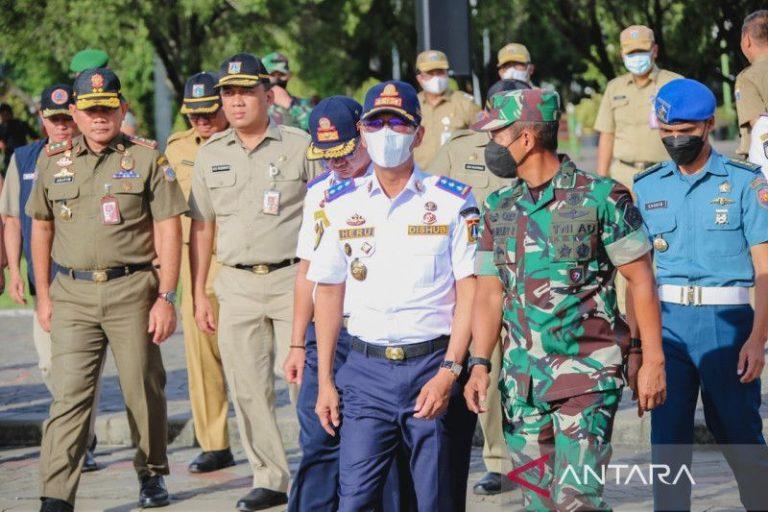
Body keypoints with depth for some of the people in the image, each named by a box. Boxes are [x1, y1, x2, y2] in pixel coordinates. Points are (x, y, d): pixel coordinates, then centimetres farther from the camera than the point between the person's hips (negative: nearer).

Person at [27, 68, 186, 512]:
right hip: (72, 294, 2)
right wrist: (44, 295, 14)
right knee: (70, 395, -7)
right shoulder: (54, 162, 10)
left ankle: (153, 475, 28)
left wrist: (166, 297, -8)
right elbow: (41, 227, 19)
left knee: (144, 391, 7)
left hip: (132, 290, -1)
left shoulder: (147, 158, 1)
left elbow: (170, 230, -1)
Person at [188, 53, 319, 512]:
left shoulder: (300, 146, -1)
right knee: (248, 387, 4)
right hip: (236, 282, 4)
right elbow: (202, 227, 15)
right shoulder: (211, 154, 10)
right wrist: (199, 294, 12)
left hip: (293, 279, -4)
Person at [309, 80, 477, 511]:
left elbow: (469, 289, -3)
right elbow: (329, 291, 13)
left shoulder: (452, 200, 0)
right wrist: (325, 380, 9)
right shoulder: (342, 204, 9)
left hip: (433, 366, -2)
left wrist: (448, 371, -12)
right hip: (366, 368, 2)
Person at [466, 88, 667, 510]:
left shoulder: (600, 198, -7)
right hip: (522, 378, 6)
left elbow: (641, 281, -4)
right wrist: (479, 364, -2)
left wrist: (653, 362, -6)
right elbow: (489, 292, 10)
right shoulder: (499, 209, 9)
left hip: (587, 373, -6)